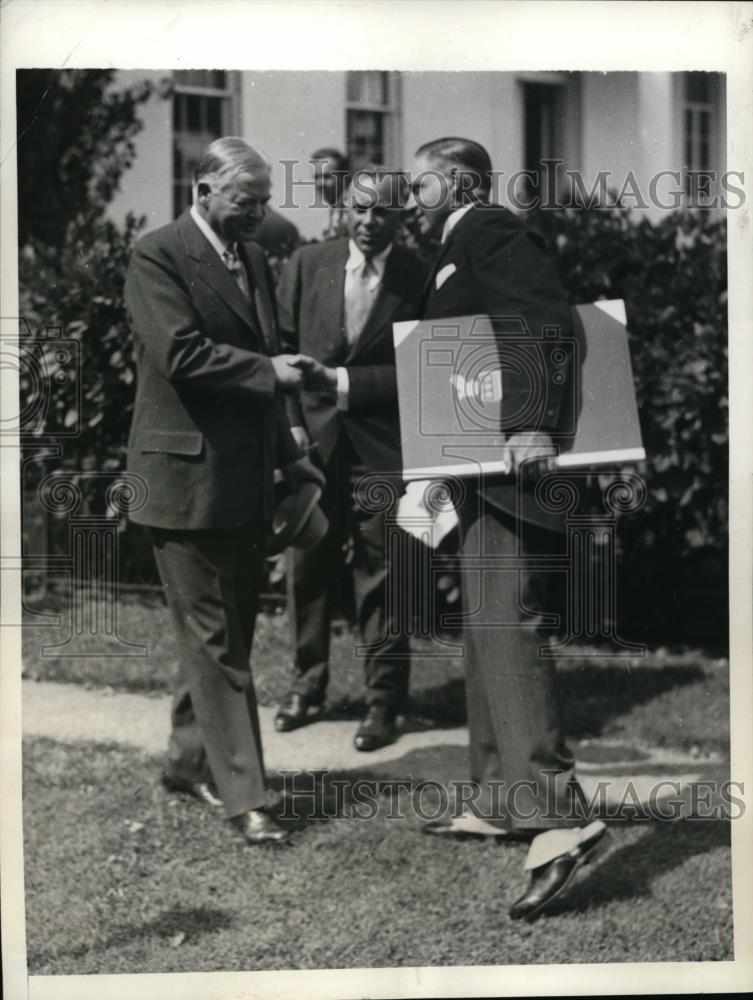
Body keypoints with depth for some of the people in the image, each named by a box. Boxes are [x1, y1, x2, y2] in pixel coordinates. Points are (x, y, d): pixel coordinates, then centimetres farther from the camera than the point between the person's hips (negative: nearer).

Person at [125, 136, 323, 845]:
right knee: (212, 636, -4)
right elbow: (180, 353, -21)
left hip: (246, 475, 8)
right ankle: (243, 797, -3)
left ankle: (190, 761, 28)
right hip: (188, 474, -8)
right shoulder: (157, 256, -10)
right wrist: (270, 372, -17)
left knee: (225, 631, 14)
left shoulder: (253, 259, 16)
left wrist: (286, 453, 20)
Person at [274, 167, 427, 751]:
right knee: (309, 567, 12)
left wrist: (346, 382, -13)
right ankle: (308, 684, 26)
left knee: (381, 576, 1)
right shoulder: (307, 264, 4)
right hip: (313, 439, 3)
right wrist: (292, 422, -2)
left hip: (381, 446, -3)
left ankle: (384, 701, 11)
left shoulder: (420, 280, -4)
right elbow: (282, 347, 7)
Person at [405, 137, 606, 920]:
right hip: (483, 473, 11)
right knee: (484, 632, 15)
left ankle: (556, 817, -26)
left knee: (503, 627, -20)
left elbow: (547, 321, -22)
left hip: (510, 465, -11)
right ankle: (500, 801, 24)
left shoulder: (493, 233, -8)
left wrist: (532, 422, -32)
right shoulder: (458, 254, 22)